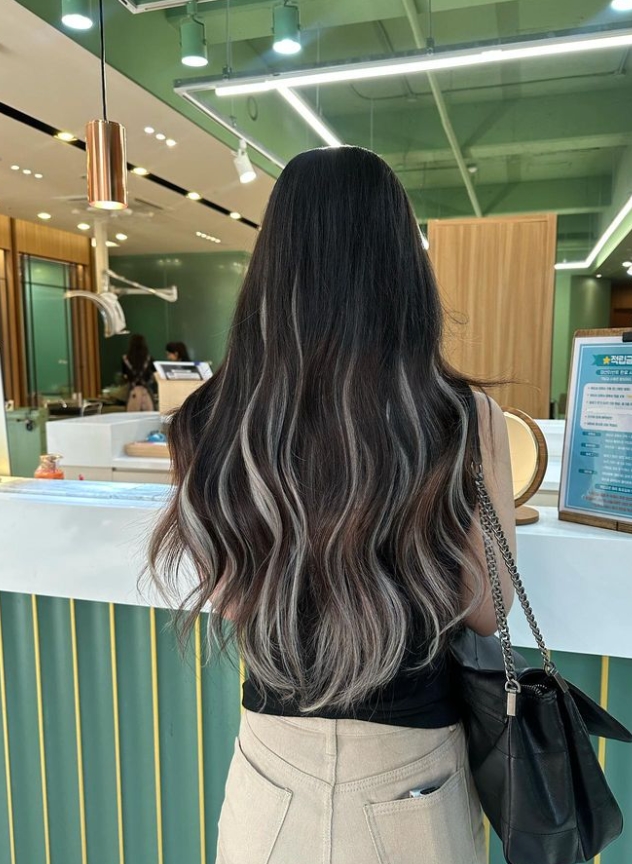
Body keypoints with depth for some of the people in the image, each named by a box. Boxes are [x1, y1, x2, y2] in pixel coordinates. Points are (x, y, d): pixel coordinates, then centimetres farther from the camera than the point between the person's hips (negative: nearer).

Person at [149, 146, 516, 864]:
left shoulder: (214, 422, -19)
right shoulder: (465, 419, -24)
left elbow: (222, 598, -4)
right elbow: (485, 610, -9)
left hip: (273, 756, 1)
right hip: (410, 765, 0)